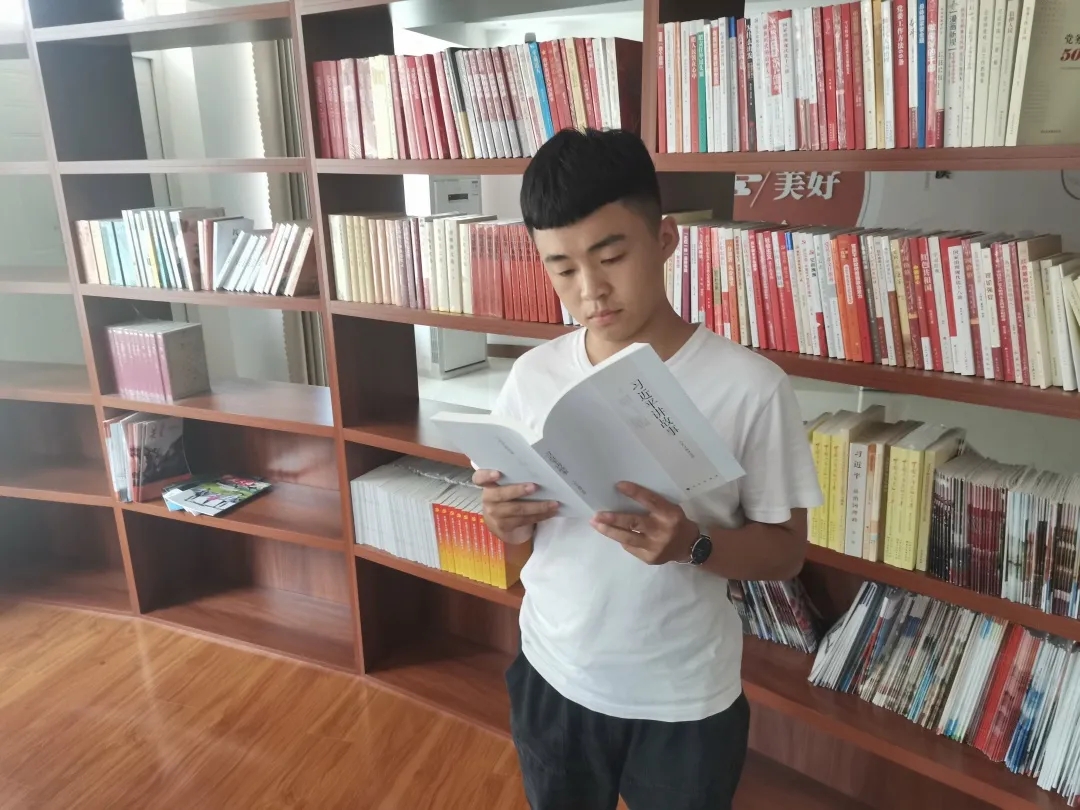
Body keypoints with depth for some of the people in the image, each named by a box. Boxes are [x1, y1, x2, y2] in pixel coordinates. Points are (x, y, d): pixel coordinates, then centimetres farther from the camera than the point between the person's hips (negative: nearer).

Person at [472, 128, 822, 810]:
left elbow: (786, 550, -10)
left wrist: (691, 543, -29)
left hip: (686, 701, -2)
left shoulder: (750, 386, -19)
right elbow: (519, 527, 3)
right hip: (553, 678, 3)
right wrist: (509, 520, -19)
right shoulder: (534, 376, -8)